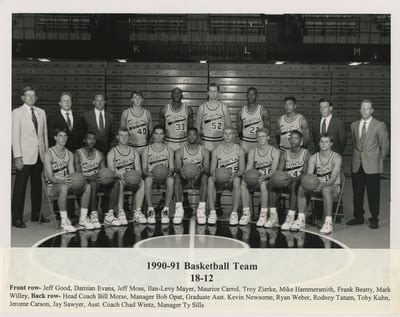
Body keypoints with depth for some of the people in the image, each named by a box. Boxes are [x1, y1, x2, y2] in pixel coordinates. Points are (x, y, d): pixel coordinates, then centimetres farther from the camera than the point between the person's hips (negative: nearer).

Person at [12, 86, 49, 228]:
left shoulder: (41, 112, 13)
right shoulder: (17, 112, -1)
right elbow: (15, 136, -6)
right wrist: (17, 156, -12)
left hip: (39, 155, 5)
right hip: (25, 155, -5)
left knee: (37, 186, 11)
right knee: (20, 187, -2)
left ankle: (36, 215, 21)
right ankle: (17, 218, 3)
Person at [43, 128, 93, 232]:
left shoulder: (69, 154, 11)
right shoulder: (48, 154, -8)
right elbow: (50, 177, -15)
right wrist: (63, 181, -34)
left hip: (67, 184, 6)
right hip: (53, 186, -6)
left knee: (87, 186, -18)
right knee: (64, 187, -40)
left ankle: (83, 218, -12)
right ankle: (64, 221, -33)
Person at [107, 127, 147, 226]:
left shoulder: (134, 152, 11)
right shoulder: (112, 153, 2)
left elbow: (139, 170, 3)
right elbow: (111, 172, -9)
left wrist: (136, 175, -22)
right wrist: (120, 175, -31)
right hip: (117, 180, -3)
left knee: (142, 182, -28)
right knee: (119, 183, -37)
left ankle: (137, 212, -27)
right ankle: (121, 213, -36)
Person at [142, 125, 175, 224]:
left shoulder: (169, 150, 13)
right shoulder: (146, 150, 11)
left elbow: (172, 167, 6)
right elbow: (144, 169, 5)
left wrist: (170, 172, -20)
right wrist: (148, 173, -20)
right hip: (151, 175, 0)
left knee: (171, 180, -35)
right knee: (148, 180, -37)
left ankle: (166, 210, -30)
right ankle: (150, 210, -30)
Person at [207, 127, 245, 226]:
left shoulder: (239, 150, 3)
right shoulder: (216, 150, 6)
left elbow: (242, 170, -2)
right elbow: (212, 169, 2)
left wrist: (234, 174, -24)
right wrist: (214, 174, -22)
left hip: (232, 179, -1)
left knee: (237, 180, -36)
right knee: (210, 179, -32)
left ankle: (234, 213, -33)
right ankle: (212, 212, -30)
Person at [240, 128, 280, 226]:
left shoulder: (275, 152, -1)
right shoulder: (252, 152, 11)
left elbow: (273, 171, -11)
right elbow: (248, 169, 4)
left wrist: (263, 178, -30)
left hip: (269, 180, -3)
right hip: (255, 180, 3)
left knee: (263, 184, -38)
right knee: (243, 183, -28)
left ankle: (263, 214, -30)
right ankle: (246, 213, -26)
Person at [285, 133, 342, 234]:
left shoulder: (336, 157, -9)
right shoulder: (313, 158, 3)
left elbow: (333, 178, -19)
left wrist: (322, 185, -38)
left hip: (333, 186, -4)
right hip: (318, 185, 4)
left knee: (326, 189, -38)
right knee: (301, 188, -22)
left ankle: (328, 222, -37)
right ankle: (301, 220, -19)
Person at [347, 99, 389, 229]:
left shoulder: (380, 126, -3)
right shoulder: (354, 125, 10)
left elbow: (385, 145, 2)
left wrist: (379, 160, 2)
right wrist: (357, 156, 13)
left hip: (372, 166, -4)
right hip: (357, 165, 4)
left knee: (373, 194, 1)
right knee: (357, 193, 9)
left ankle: (374, 219, 12)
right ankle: (358, 217, 22)